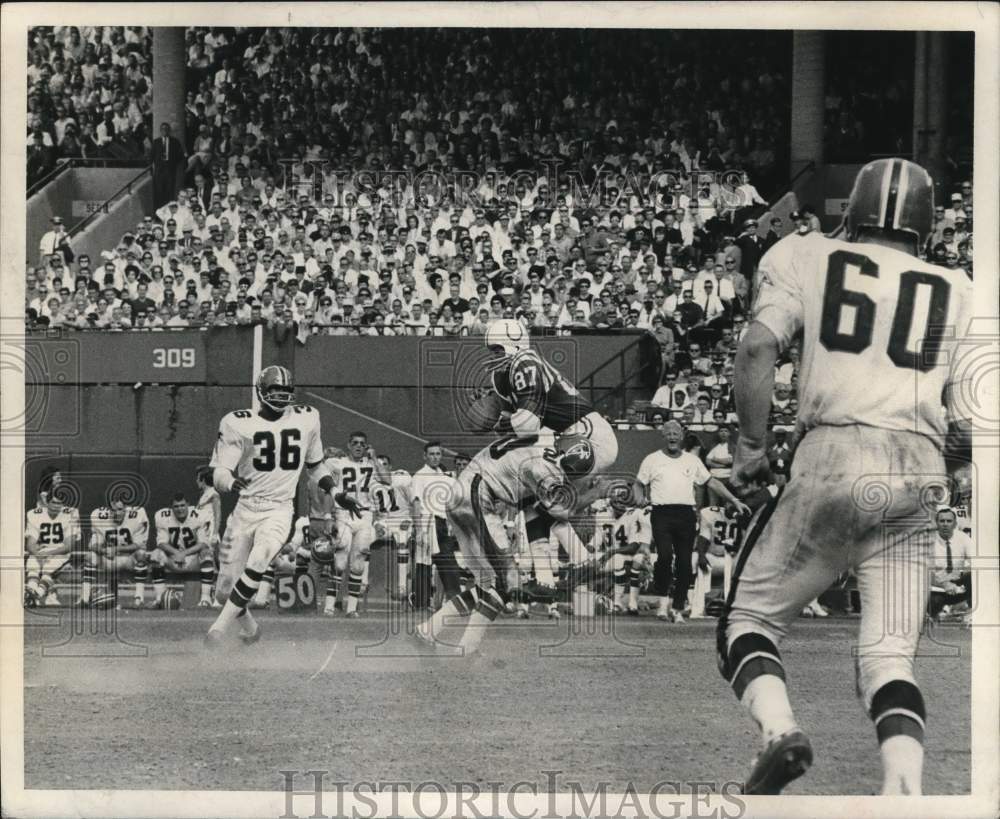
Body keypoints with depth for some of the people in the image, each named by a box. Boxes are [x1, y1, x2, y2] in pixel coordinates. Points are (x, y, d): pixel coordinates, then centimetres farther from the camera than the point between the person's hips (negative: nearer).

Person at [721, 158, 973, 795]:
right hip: (917, 479, 2)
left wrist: (752, 443, 3)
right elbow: (969, 420, 11)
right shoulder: (958, 294, 17)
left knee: (751, 619, 10)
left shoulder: (804, 258, 11)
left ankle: (779, 729, -17)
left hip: (832, 458, -2)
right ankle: (906, 794, -17)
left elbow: (759, 346, -5)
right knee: (890, 654, 3)